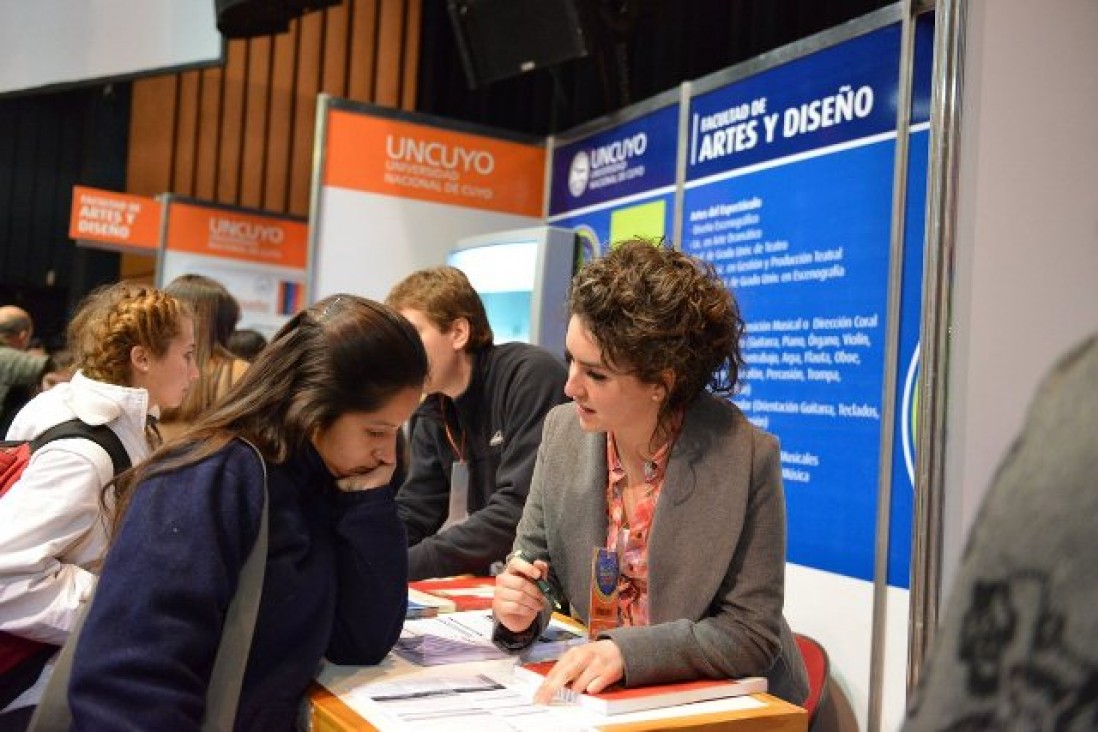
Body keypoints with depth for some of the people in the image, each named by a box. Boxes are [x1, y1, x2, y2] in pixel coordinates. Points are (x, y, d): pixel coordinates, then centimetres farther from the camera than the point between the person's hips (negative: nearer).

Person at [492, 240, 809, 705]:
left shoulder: (745, 457, -17)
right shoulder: (562, 432, -5)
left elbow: (752, 633, -14)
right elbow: (534, 564, 6)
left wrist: (626, 651, -26)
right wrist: (517, 609, -15)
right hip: (593, 697, 3)